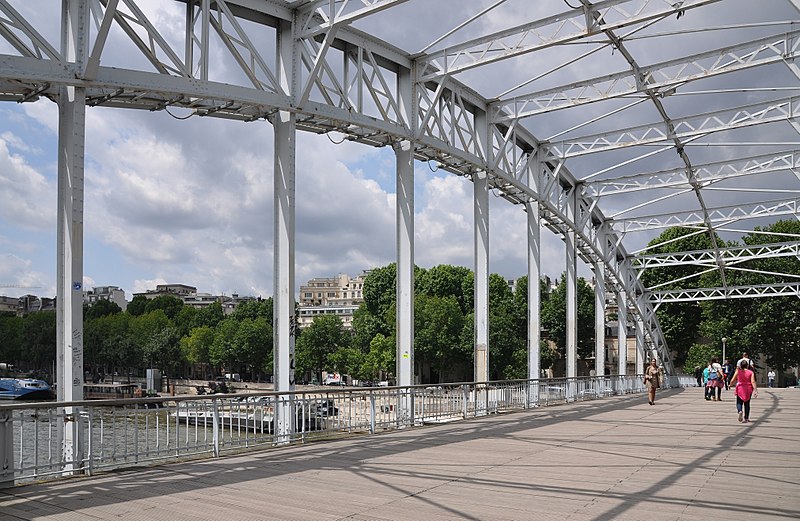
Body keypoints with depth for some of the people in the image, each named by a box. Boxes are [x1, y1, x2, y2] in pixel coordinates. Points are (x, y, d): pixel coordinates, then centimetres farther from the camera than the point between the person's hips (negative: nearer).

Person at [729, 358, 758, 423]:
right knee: (747, 403, 14)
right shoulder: (751, 372, -2)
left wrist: (731, 384, 21)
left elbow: (732, 381, -1)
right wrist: (755, 390, -12)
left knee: (739, 402, 6)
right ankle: (746, 418, 15)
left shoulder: (738, 372, -2)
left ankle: (740, 411, -27)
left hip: (740, 389, -1)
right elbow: (753, 382, -12)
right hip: (748, 389, 1)